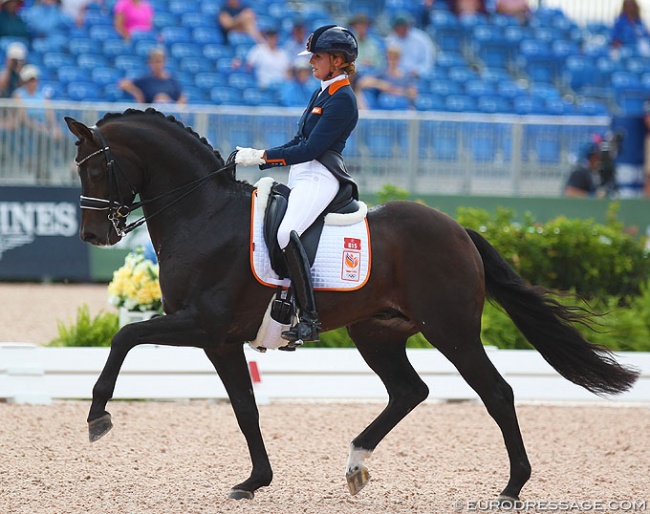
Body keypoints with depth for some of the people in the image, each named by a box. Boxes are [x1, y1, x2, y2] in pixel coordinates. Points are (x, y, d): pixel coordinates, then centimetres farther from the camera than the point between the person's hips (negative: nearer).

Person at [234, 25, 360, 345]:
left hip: (320, 177, -11)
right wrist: (256, 158, 13)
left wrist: (262, 156, -16)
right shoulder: (322, 93, 19)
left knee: (286, 233, -33)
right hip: (301, 176, 11)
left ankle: (309, 318, -35)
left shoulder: (342, 99, -11)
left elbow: (310, 149, -17)